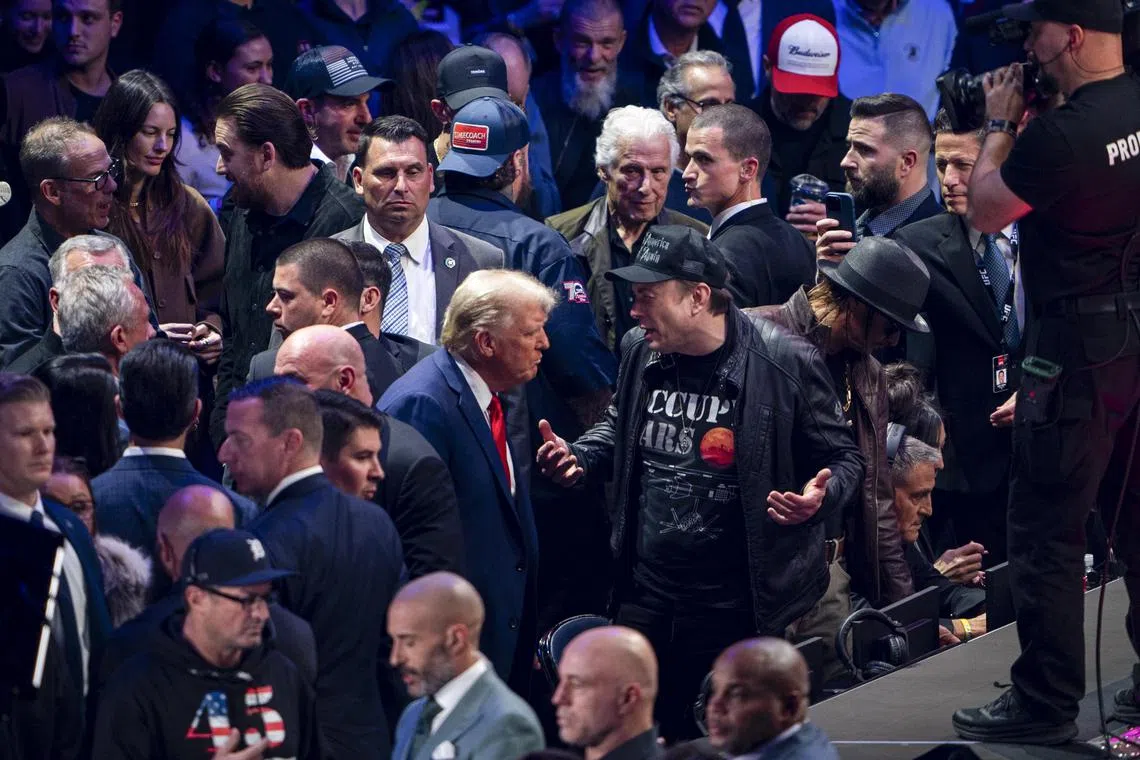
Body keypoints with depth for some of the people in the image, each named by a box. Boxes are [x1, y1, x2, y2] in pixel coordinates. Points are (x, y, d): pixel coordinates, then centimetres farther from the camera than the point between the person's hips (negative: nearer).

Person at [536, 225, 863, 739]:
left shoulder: (784, 363, -13)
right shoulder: (640, 352, 3)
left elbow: (842, 460, -3)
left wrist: (819, 499, -24)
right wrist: (579, 459, 3)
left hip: (738, 608, -5)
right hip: (645, 596, 5)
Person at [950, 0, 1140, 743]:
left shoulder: (1059, 135, -22)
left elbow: (985, 211, -7)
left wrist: (1001, 125, 3)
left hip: (1080, 349, -8)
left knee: (1047, 531, 0)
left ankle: (1046, 703, 4)